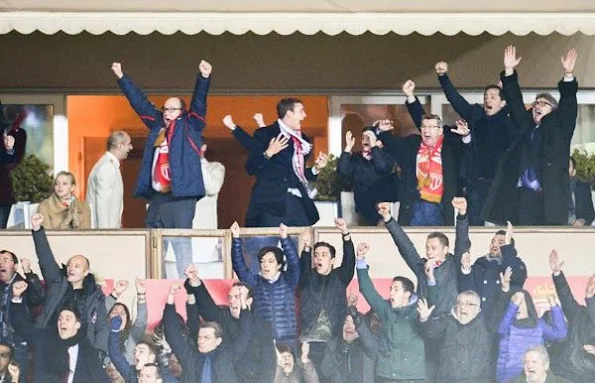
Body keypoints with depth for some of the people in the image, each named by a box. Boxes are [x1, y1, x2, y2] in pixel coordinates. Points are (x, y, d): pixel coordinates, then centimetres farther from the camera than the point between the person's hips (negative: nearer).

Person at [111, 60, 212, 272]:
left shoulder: (189, 126, 4)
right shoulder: (158, 126, 18)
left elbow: (199, 102, -9)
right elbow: (140, 102, 24)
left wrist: (204, 78, -24)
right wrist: (121, 77, 28)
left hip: (180, 194, -6)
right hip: (157, 195, 7)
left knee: (181, 241, -10)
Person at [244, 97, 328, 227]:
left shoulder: (301, 140, 21)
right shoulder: (265, 134, 3)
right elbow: (250, 169, -3)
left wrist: (316, 169, 9)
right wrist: (268, 153, -15)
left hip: (299, 203, 5)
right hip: (273, 202, -5)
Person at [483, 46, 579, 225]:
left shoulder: (559, 128, 12)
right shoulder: (525, 125, 20)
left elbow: (568, 105, 1)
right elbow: (515, 102, 17)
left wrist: (568, 74, -11)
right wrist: (509, 72, 9)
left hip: (548, 197, -3)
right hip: (520, 194, 4)